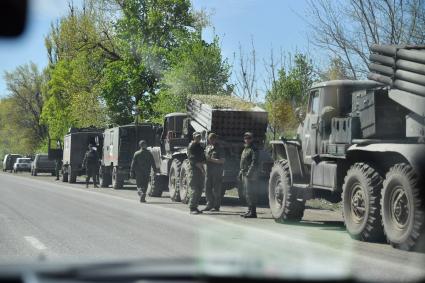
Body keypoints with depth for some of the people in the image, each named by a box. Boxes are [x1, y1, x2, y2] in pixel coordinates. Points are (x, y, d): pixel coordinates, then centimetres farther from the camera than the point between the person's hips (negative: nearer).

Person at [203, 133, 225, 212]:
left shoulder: (219, 148, -5)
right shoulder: (208, 147, 15)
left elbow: (222, 161, -13)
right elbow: (205, 157, 24)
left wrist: (212, 159, -21)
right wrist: (205, 159, -1)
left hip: (217, 172, -6)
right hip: (209, 170, 6)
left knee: (216, 189, -2)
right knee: (207, 188, 5)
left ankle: (216, 206, 4)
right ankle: (209, 205, 14)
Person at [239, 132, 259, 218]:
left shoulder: (253, 149, -9)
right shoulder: (245, 149, 21)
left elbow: (254, 162, -18)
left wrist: (249, 173, -24)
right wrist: (241, 172, 20)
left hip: (250, 175, -10)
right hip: (244, 174, 10)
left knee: (250, 193, -11)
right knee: (247, 193, 13)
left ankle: (253, 212, -11)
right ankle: (250, 210, 19)